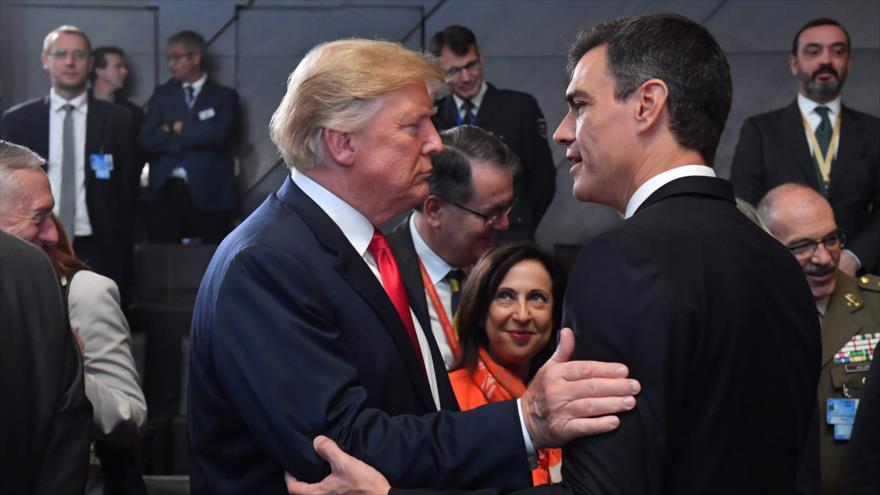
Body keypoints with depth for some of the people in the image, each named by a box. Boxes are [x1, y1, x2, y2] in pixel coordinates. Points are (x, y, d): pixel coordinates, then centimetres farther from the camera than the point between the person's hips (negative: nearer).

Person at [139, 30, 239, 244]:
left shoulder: (224, 96, 8)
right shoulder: (162, 94, 15)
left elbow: (219, 134, -10)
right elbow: (147, 138, 1)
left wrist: (178, 129, -2)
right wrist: (196, 138, -5)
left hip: (209, 195, -2)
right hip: (165, 193, 2)